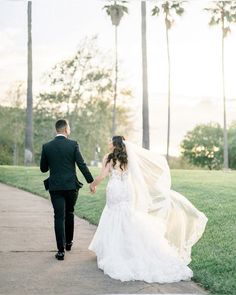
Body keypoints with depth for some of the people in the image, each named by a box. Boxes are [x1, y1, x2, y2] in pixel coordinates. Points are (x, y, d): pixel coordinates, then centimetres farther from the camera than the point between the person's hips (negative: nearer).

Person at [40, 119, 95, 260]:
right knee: (69, 214, 20)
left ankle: (61, 250, -3)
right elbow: (82, 165, -8)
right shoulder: (73, 144, -6)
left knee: (59, 217, 1)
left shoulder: (47, 146, -2)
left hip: (55, 187, 0)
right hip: (71, 185, 0)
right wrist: (91, 181, -1)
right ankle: (69, 242, 34)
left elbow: (43, 168, 4)